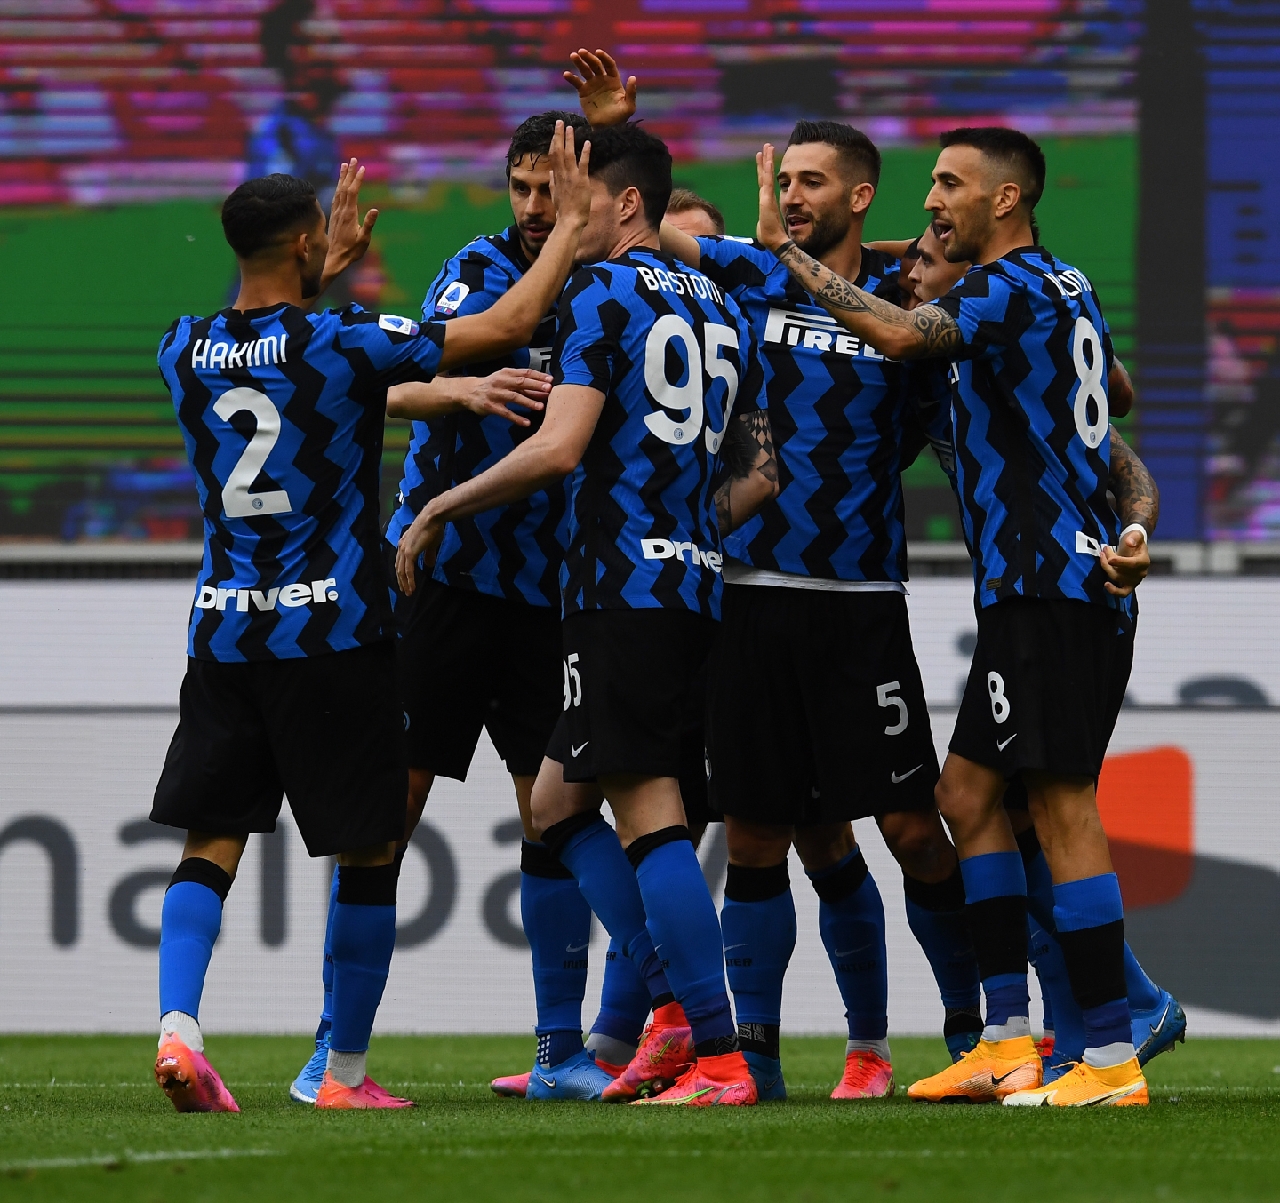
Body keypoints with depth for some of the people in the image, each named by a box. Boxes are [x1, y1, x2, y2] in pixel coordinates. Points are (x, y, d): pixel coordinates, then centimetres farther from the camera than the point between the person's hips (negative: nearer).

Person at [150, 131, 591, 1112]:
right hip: (334, 636, -4)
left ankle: (178, 1024, -15)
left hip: (224, 631, 4)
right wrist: (573, 224, 4)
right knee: (371, 854, 8)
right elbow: (508, 327, -9)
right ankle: (347, 1073, 10)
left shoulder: (185, 349, 1)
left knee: (211, 844, 7)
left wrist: (329, 269, 36)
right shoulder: (345, 342, -13)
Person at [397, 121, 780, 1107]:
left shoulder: (601, 295, -7)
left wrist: (437, 513, -8)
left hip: (624, 588, -9)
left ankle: (719, 1057, -13)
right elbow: (759, 473, 19)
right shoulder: (720, 309, 18)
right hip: (696, 590, 9)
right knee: (560, 802, 16)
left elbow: (558, 448, -17)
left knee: (650, 814, -9)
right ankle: (669, 1003, 9)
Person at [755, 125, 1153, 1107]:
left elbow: (899, 334, -26)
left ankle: (1113, 1060, -10)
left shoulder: (1013, 292, -13)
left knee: (1061, 806, -10)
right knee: (969, 793, 12)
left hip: (1049, 585, -10)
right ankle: (1008, 1043, 12)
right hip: (1044, 582, 10)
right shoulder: (1067, 289, 17)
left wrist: (783, 248, -19)